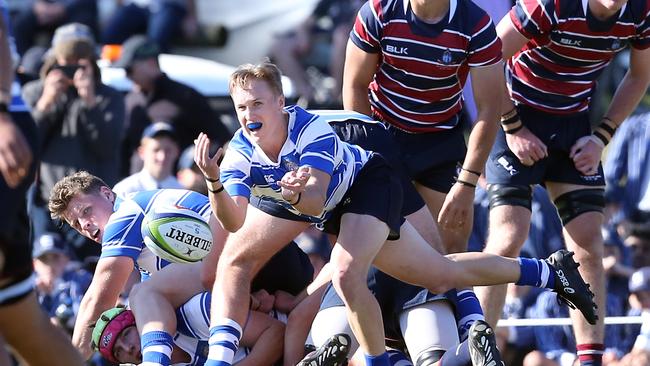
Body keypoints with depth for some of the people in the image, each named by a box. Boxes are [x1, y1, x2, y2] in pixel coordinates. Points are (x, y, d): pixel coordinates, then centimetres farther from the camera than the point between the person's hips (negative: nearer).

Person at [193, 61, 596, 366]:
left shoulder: (310, 128, -37)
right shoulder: (240, 152, -25)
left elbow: (316, 200, -44)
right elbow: (234, 222, -36)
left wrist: (298, 196, -67)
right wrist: (214, 183, -56)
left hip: (367, 183, -6)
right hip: (299, 199, 6)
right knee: (234, 260, -3)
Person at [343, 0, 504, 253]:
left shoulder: (477, 27, -20)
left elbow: (488, 110, -16)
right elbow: (355, 85, -7)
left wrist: (466, 183, -20)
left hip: (442, 141, 1)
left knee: (453, 246, -6)